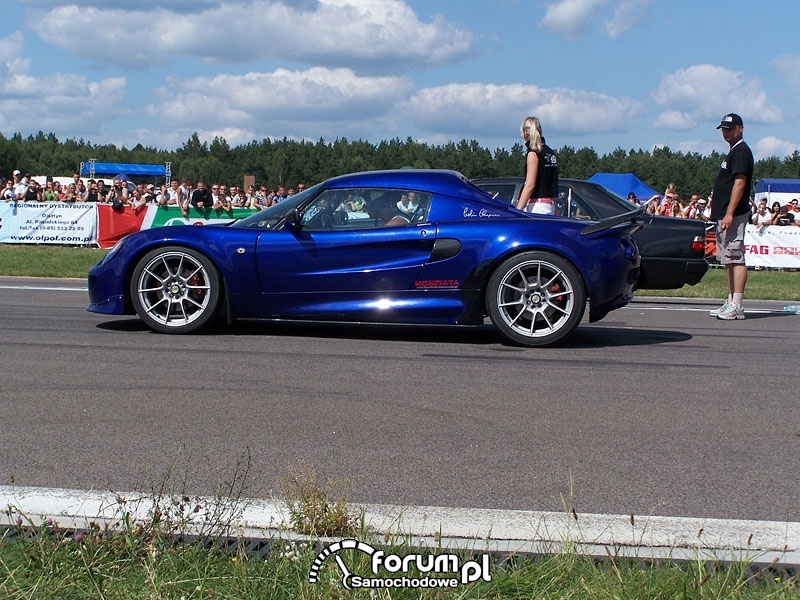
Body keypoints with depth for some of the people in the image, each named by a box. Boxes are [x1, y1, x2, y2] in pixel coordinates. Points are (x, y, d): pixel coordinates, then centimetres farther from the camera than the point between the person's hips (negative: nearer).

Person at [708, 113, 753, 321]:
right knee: (728, 260, 12)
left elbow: (739, 183, -19)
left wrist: (729, 214, -25)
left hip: (734, 215, -11)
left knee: (735, 258, -12)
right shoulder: (733, 152, 21)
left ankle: (736, 307, -15)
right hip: (724, 215, 11)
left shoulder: (741, 151, -10)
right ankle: (730, 303, 17)